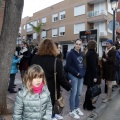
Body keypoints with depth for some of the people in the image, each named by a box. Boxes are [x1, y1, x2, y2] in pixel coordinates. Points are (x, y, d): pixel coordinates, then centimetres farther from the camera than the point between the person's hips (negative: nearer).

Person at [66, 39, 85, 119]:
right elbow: (68, 66, -14)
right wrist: (76, 73, -15)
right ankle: (72, 111, 14)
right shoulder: (71, 53, -10)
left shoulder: (81, 53, 10)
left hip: (81, 76, 7)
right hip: (74, 76, -7)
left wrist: (83, 72, 2)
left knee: (79, 93, 14)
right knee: (74, 93, 0)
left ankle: (77, 108, 30)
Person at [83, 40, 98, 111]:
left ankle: (86, 104, 26)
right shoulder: (92, 53, -15)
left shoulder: (88, 52, 13)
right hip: (91, 74, -9)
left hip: (88, 73, 9)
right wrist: (94, 76, -18)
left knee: (89, 89, 16)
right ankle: (88, 105, 13)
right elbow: (93, 65, -20)